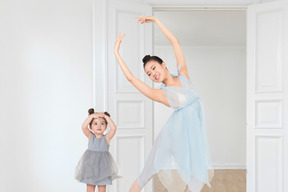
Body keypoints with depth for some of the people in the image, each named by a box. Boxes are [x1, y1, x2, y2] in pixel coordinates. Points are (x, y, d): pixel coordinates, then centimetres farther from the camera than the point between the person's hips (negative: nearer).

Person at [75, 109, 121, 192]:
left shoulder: (106, 138, -5)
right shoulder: (90, 136, -1)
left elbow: (114, 128, -20)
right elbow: (84, 127, -16)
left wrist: (105, 116, -16)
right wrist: (92, 115, -18)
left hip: (103, 167, -1)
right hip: (90, 166, 1)